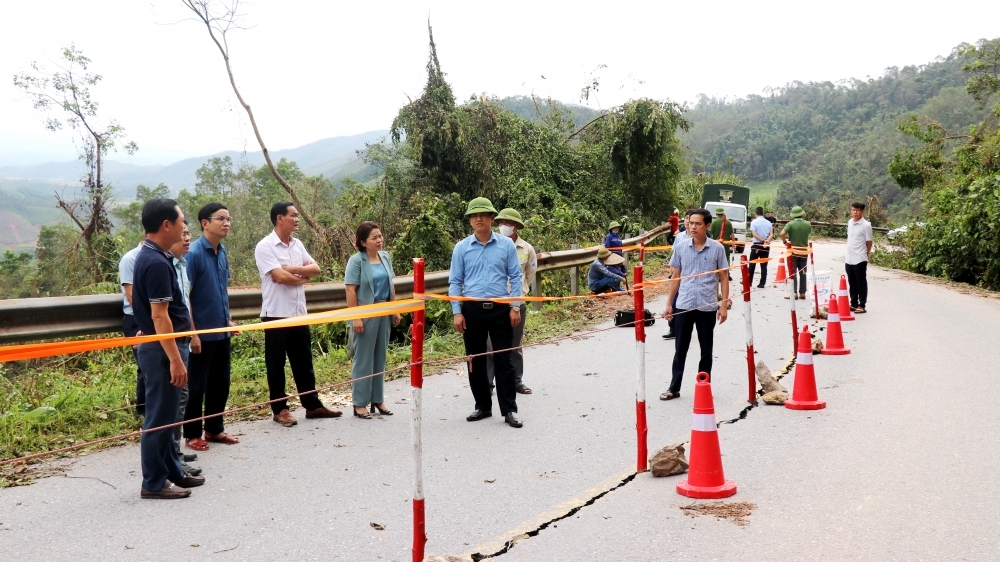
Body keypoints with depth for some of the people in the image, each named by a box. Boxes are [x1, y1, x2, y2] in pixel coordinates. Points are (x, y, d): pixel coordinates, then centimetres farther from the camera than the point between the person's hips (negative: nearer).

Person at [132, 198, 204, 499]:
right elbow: (159, 317, -23)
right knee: (159, 417, -1)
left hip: (162, 346, 10)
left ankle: (172, 471, 28)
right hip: (162, 349, -10)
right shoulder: (157, 262, -20)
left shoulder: (151, 256, 11)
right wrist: (175, 359, -23)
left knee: (166, 414, 17)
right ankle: (154, 483, 9)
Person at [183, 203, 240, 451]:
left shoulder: (222, 253, 8)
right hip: (202, 333, -7)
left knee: (221, 382, 15)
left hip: (222, 332, 7)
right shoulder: (194, 253, -15)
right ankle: (192, 434, 17)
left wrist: (229, 319, 14)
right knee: (196, 385, 4)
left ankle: (215, 429, 28)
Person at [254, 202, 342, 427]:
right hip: (276, 314, -7)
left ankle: (313, 405, 20)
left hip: (299, 313, 7)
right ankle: (280, 409, 14)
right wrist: (303, 277, -4)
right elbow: (280, 277, -20)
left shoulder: (297, 244, 11)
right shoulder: (265, 247, -11)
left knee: (304, 361, 12)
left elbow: (315, 268, 3)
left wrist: (293, 269, -13)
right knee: (276, 364, 4)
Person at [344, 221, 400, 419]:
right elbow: (351, 290, -15)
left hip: (384, 313, 6)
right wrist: (356, 317, -19)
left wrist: (395, 309, 13)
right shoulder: (356, 260, -11)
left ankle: (378, 400, 23)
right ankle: (359, 403, 7)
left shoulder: (385, 257, 8)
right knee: (364, 358, -1)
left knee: (380, 357, 13)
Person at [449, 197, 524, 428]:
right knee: (476, 361, 9)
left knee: (503, 360, 1)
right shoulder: (461, 248, 2)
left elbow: (515, 277, 3)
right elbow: (455, 282, 4)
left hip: (500, 309, -1)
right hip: (472, 310, 1)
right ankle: (483, 407, 22)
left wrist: (516, 307, -3)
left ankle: (509, 410, 6)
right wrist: (457, 312, -2)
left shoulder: (506, 244, 1)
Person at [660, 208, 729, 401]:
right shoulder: (680, 247, 1)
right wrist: (669, 304, 6)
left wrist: (724, 305, -4)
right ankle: (674, 388, 18)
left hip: (707, 306, -1)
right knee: (680, 349, 9)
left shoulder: (717, 248, -4)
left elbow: (724, 277, 1)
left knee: (706, 351, 10)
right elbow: (675, 277, 7)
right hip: (683, 305, 1)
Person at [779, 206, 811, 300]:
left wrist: (785, 242, -8)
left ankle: (794, 293, -1)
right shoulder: (807, 224, 0)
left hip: (793, 251, -3)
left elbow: (782, 233, -24)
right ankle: (802, 293, 11)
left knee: (793, 273, 2)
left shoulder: (791, 224, -12)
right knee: (803, 273, 9)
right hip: (804, 251, 3)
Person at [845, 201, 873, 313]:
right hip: (849, 258, 7)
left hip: (860, 259, -7)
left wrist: (864, 255, 2)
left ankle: (862, 305, 8)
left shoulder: (866, 225, -12)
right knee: (852, 283, 14)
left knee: (861, 283, 2)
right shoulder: (849, 222, 9)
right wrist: (848, 255, 15)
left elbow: (869, 243, -7)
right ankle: (854, 304, 23)